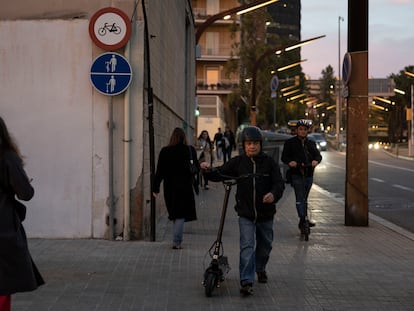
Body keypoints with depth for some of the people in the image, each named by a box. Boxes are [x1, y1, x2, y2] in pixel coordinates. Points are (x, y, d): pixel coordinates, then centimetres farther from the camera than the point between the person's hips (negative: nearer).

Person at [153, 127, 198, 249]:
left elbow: (160, 171, -1)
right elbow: (196, 167, -1)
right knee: (181, 214, 0)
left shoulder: (165, 151, -3)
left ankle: (176, 240, 21)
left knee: (175, 214, 16)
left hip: (169, 187, 2)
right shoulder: (190, 150, -6)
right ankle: (176, 242, -8)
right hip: (185, 186, -2)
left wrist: (156, 188, 4)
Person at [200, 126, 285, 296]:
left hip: (265, 214, 1)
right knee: (247, 247, -13)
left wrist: (274, 194, -28)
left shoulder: (269, 162, -3)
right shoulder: (238, 162, -1)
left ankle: (261, 269, 46)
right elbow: (220, 174, 1)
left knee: (265, 245, 19)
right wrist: (209, 170, -20)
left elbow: (279, 183, -7)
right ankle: (246, 282, -17)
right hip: (245, 214, -1)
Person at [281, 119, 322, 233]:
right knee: (300, 198, -14)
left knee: (304, 198, 14)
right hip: (296, 174, -5)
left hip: (309, 174, 5)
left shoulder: (311, 143, 16)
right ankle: (303, 219, -19)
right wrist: (289, 162, -25)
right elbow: (284, 156, -3)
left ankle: (304, 220, 23)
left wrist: (316, 160, -19)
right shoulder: (290, 143, 4)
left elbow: (318, 155, 5)